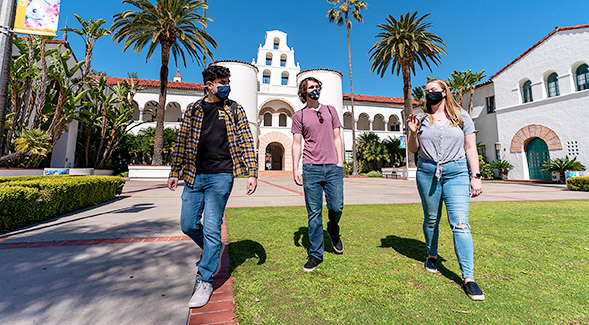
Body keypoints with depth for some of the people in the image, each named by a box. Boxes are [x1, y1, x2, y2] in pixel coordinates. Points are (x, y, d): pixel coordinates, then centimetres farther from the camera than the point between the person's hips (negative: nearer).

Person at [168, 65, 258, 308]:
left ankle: (205, 281, 16)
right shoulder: (193, 110, 12)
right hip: (194, 177, 4)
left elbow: (246, 143, 1)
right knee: (188, 225, 10)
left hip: (220, 177, -4)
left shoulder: (234, 110, 6)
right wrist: (175, 172, 12)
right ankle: (215, 250, 38)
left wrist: (252, 173, -7)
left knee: (211, 229, -2)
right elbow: (182, 143, 15)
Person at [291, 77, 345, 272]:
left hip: (333, 167, 2)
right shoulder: (299, 115, 9)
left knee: (337, 207, -1)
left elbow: (337, 137, 15)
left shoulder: (330, 110, 16)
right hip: (311, 168, -2)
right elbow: (297, 143, 6)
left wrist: (340, 161, 5)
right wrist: (295, 168, -2)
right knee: (314, 213, 1)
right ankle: (315, 254, 15)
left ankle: (333, 230, 34)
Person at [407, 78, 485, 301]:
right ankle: (432, 255, 33)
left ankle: (469, 278, -2)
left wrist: (476, 176, -2)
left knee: (460, 224, -9)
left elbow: (470, 148, 6)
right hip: (427, 173, 2)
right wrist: (413, 133, -9)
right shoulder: (421, 118, 9)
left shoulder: (461, 117, 8)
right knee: (431, 219, 11)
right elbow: (413, 150, 9)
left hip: (456, 173, -1)